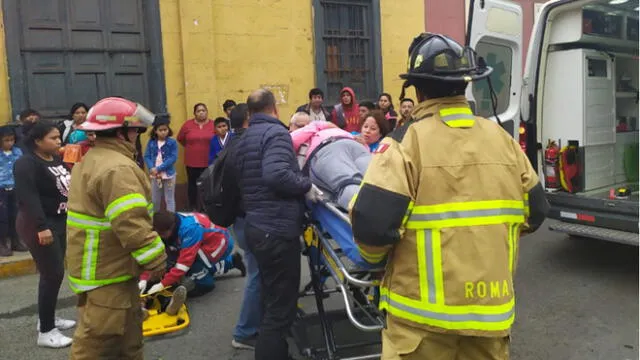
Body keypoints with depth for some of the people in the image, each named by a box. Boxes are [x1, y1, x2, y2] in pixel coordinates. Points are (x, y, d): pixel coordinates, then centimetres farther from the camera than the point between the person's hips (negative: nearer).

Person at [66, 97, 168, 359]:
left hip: (96, 265, 11)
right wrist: (156, 259, -18)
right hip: (107, 272, -11)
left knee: (126, 338, 21)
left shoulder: (90, 161, 14)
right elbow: (131, 223, -30)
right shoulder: (117, 168, -22)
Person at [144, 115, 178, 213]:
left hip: (168, 174, -3)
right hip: (154, 175, 3)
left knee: (169, 199, 5)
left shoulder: (172, 142, -7)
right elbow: (147, 156, 1)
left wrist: (159, 168, -19)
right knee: (155, 200, 15)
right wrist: (152, 168, -17)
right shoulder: (151, 142, 2)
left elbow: (173, 158, -13)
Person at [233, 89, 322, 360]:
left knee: (272, 301, 22)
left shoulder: (243, 140, 17)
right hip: (278, 229, -9)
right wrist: (306, 186, -15)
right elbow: (276, 174, -28)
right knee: (281, 307, -2)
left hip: (256, 226, 10)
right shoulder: (276, 132, -11)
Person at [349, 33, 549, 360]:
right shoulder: (501, 139, 2)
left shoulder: (407, 142, -14)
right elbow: (534, 211, 10)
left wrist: (374, 256, 1)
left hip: (424, 309, -4)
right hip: (491, 303, 5)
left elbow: (372, 222, -20)